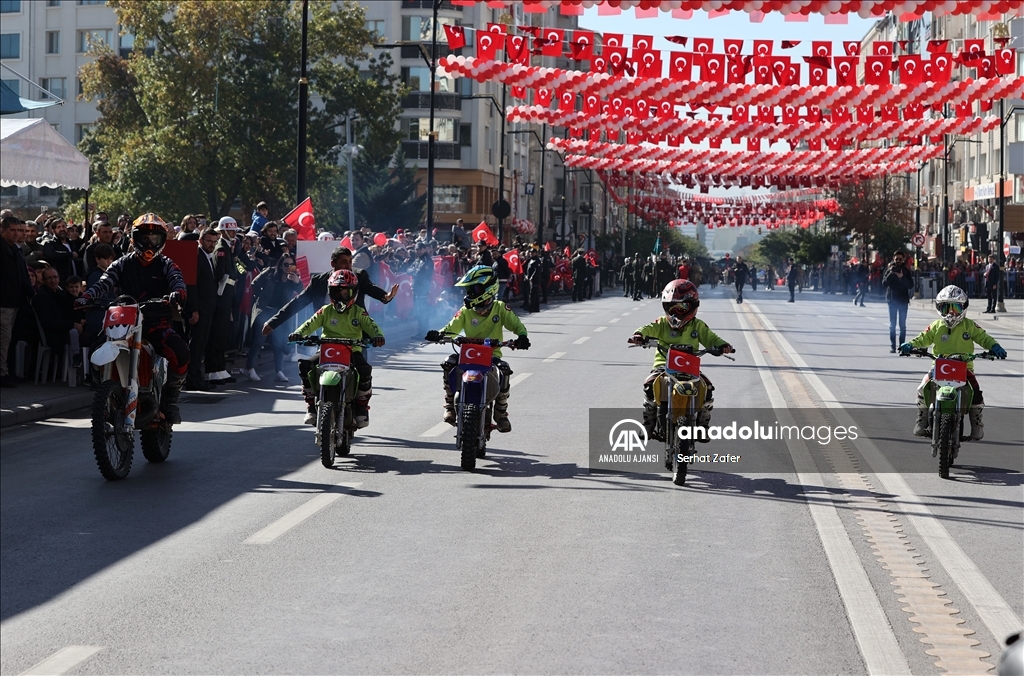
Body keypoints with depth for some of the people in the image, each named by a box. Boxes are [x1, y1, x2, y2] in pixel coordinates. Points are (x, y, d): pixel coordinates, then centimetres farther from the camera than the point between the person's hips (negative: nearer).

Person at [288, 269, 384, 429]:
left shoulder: (358, 312, 9)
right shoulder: (326, 311, 12)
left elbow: (371, 325, -4)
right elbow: (311, 323, 0)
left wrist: (377, 335, -28)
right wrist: (298, 333, -22)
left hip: (352, 351, -1)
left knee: (365, 370, -32)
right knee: (305, 366, -24)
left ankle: (361, 408, -10)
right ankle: (311, 405, -8)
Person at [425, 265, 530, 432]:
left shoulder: (500, 308, 1)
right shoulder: (466, 311, 3)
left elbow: (516, 324, -4)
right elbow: (452, 327, -6)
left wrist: (522, 336, -26)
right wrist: (439, 334, -27)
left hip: (492, 354, -2)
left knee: (504, 370, -33)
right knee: (448, 364, -27)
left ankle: (501, 412, -11)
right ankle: (450, 406, -9)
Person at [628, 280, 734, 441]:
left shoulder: (698, 326, 11)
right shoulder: (662, 323, 6)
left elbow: (710, 338, 3)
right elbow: (649, 329, -10)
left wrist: (722, 345, -19)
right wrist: (639, 334, -33)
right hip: (664, 364, -1)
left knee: (708, 389, -19)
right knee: (650, 385, -27)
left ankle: (702, 426, 2)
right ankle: (649, 424, -10)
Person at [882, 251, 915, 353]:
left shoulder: (906, 271, 4)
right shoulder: (889, 270, 3)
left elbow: (911, 285, -4)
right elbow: (884, 284, -7)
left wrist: (902, 277, -18)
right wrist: (891, 273, -19)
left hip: (903, 300, 0)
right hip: (892, 300, 0)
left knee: (902, 325, 2)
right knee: (892, 324, 0)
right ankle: (892, 345, 0)